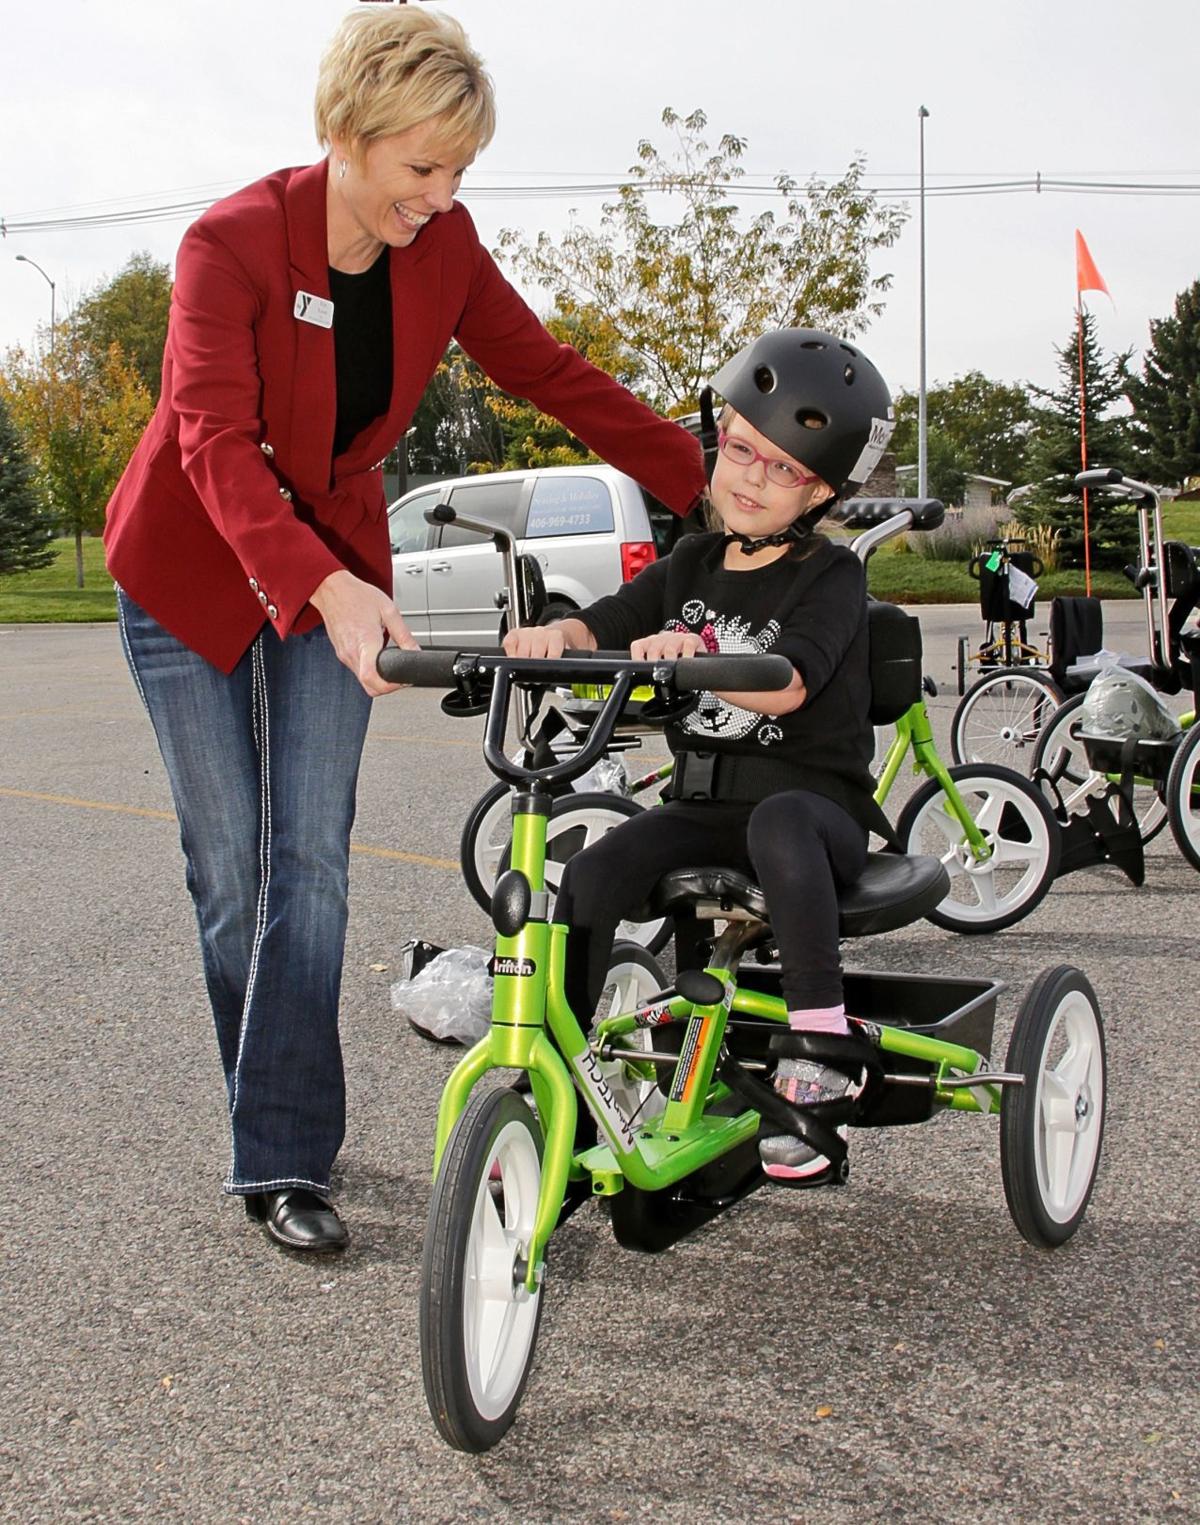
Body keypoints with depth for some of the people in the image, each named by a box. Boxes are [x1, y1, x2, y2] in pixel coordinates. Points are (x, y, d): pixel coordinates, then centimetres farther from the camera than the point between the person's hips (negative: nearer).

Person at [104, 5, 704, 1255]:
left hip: (335, 570, 3)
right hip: (191, 576, -3)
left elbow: (555, 378, -2)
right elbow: (216, 440, -34)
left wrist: (715, 489, -6)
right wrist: (325, 588, -49)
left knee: (310, 862, -6)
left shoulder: (443, 250, -9)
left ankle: (282, 1161, -2)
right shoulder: (232, 242, -23)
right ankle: (272, 1122, 20)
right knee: (228, 866, 2)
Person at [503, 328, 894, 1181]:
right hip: (702, 805, 5)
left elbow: (786, 685, -24)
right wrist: (554, 636, -24)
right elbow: (606, 624, 0)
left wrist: (693, 654, -43)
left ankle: (821, 1040, -30)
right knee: (593, 875, -19)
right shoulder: (693, 565, 12)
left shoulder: (830, 576, -6)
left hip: (815, 807, -5)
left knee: (778, 822, -40)